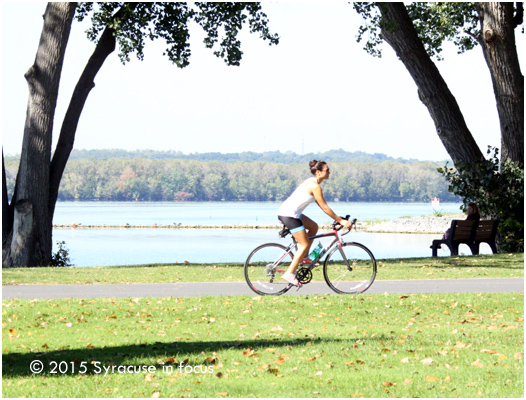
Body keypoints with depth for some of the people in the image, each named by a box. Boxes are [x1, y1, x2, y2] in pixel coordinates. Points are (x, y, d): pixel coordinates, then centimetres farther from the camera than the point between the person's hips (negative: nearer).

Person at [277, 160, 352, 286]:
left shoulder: (312, 182, 15)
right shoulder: (315, 186, -16)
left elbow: (321, 205, 21)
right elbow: (325, 207, -14)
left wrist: (338, 218, 19)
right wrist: (340, 221, -9)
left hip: (290, 212, 10)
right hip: (289, 215, -10)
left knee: (314, 227, 20)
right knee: (305, 244, -5)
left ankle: (303, 257, 21)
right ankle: (290, 273, -5)